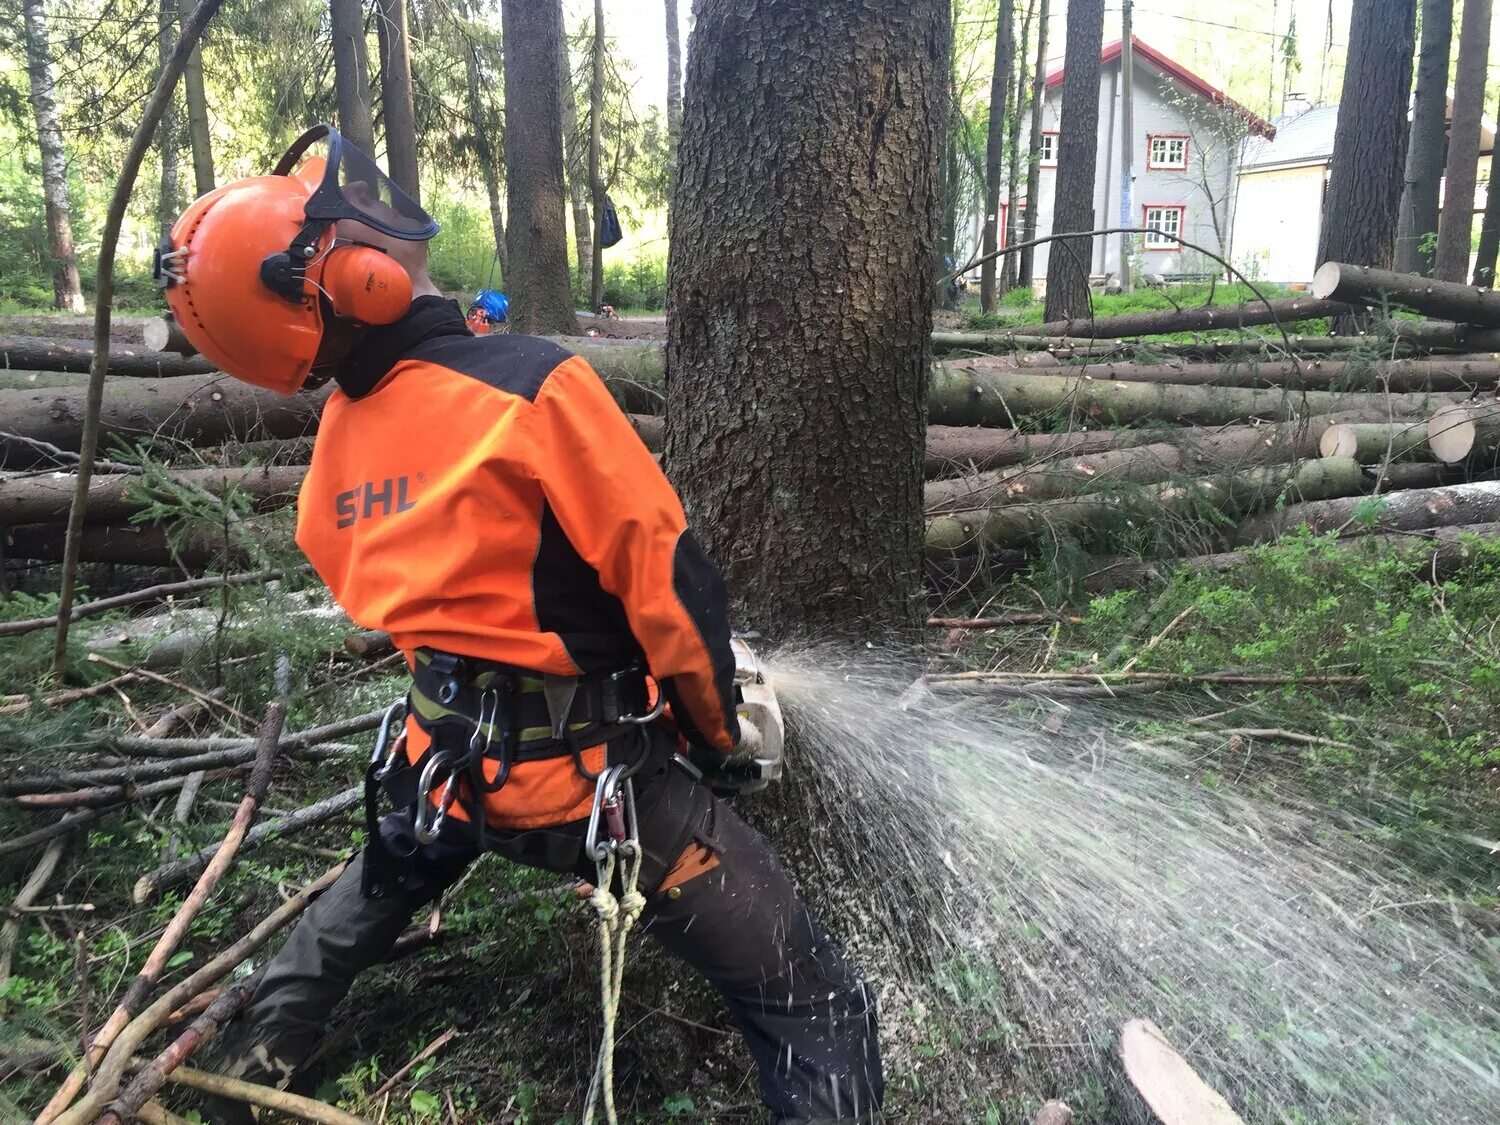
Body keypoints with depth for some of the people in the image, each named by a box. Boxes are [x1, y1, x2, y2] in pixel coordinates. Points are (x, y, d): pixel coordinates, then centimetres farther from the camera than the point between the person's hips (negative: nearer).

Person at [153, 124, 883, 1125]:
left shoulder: (336, 440, 2)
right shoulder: (533, 385, -21)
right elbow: (664, 577, -18)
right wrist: (717, 727, -1)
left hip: (448, 756, 8)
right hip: (595, 775, -7)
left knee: (379, 886, 40)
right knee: (820, 1012, 2)